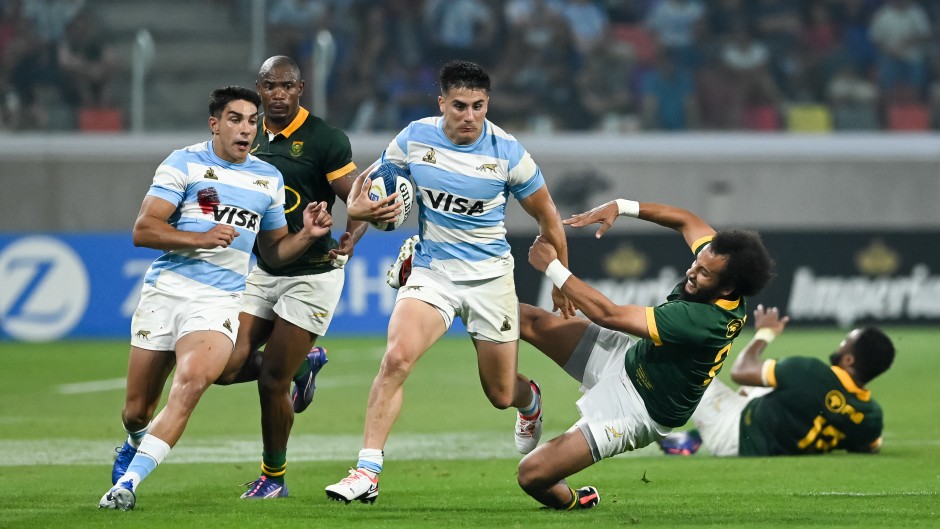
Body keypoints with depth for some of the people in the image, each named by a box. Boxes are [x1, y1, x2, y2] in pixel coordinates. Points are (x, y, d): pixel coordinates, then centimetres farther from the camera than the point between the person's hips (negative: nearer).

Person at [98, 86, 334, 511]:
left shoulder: (269, 179, 14)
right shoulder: (184, 163, 1)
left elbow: (273, 251, 22)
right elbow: (143, 231, -5)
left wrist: (307, 235, 2)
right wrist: (200, 239, -17)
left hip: (219, 300, 1)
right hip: (166, 289, -1)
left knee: (192, 379, -29)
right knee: (137, 411, 4)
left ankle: (129, 481, -28)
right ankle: (136, 443, 42)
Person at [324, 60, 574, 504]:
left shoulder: (507, 152, -12)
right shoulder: (413, 139, -8)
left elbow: (547, 217, 1)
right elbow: (367, 185, 7)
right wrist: (358, 208, -18)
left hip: (490, 275, -1)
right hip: (431, 269, 1)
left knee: (501, 395, 9)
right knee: (396, 358, -25)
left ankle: (530, 401, 49)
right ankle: (367, 471, -22)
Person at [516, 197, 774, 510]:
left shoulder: (701, 320, -37)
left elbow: (607, 314, -32)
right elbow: (686, 220, 8)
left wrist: (551, 267, -23)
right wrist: (621, 207, -7)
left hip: (637, 409, -9)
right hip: (629, 358, 9)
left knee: (532, 475, -14)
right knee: (524, 319, -2)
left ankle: (572, 500, 19)